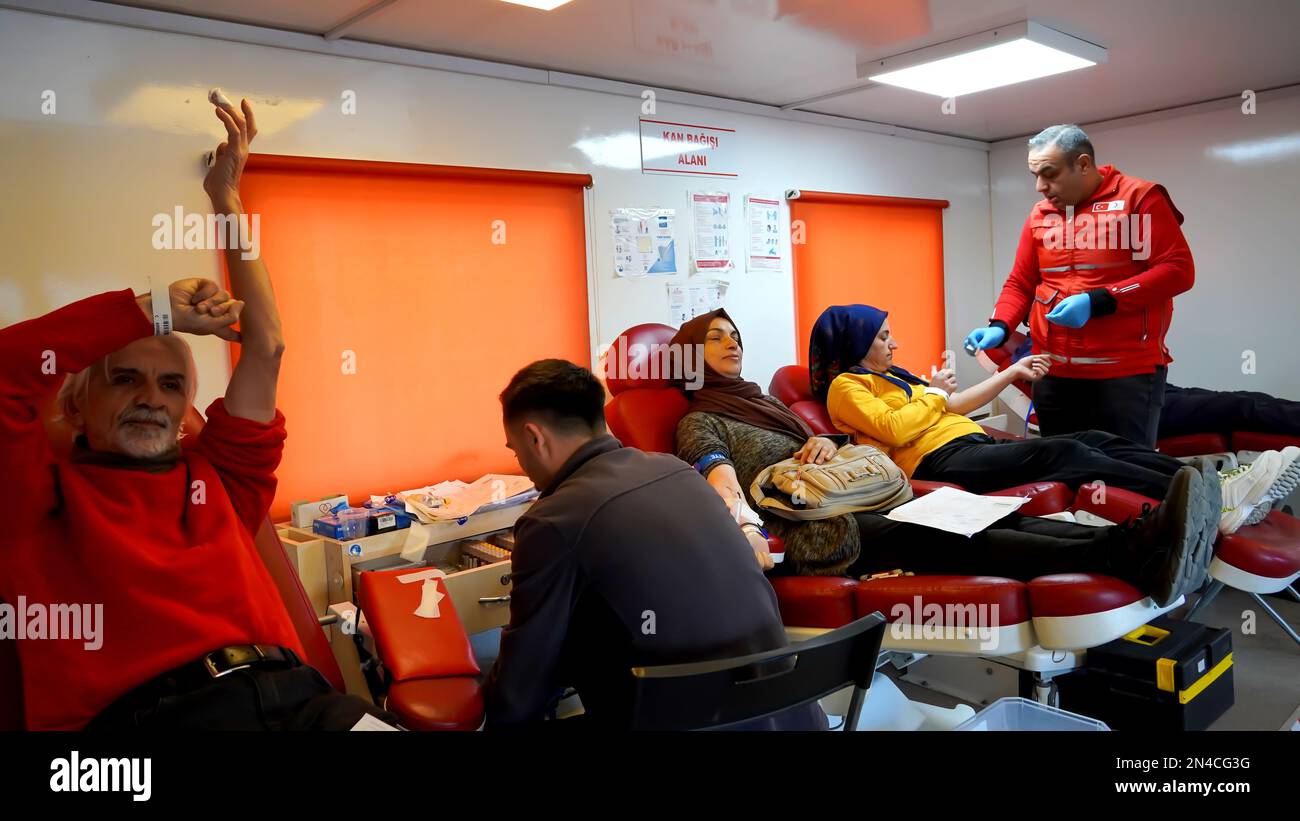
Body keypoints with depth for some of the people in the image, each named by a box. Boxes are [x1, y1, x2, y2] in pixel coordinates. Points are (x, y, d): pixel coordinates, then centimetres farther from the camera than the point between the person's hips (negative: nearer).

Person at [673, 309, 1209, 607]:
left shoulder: (757, 400, 29)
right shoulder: (701, 421, 4)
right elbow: (714, 464, -18)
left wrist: (827, 443, -1)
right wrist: (735, 509, -40)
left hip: (858, 504, 8)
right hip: (816, 535, -8)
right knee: (951, 538, -30)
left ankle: (1138, 543, -36)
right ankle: (1133, 561, -46)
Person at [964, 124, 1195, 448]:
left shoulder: (1140, 198, -3)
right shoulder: (1039, 215, 12)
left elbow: (1178, 270, -10)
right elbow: (1020, 284, 14)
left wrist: (1098, 301, -18)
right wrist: (999, 327, -5)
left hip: (1127, 372, -5)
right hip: (1053, 373, 5)